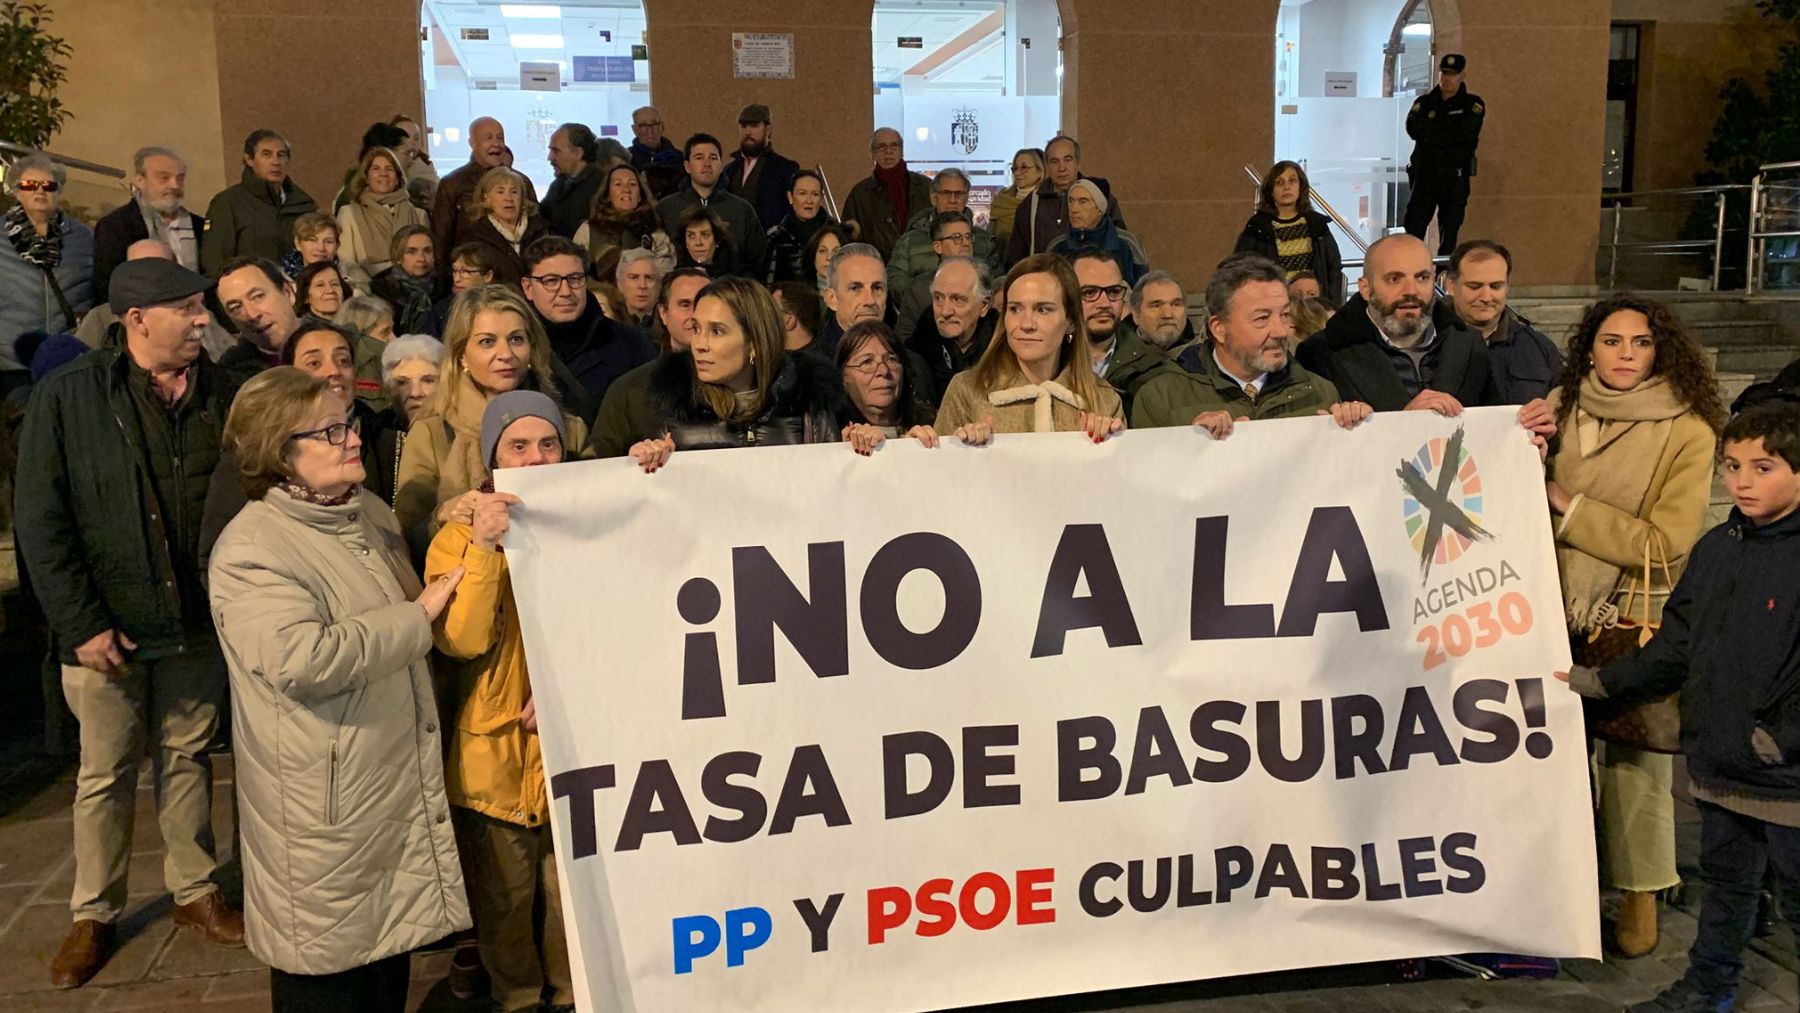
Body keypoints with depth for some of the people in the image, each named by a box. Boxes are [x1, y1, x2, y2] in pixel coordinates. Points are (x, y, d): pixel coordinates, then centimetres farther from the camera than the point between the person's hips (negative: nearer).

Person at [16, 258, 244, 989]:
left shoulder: (220, 392, -2)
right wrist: (80, 623, -12)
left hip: (198, 620, 3)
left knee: (187, 757, 16)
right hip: (107, 626, -2)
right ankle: (94, 915, 29)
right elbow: (39, 520, -9)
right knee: (106, 772, 11)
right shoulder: (67, 395, -10)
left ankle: (194, 890, 32)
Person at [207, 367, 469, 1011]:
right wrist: (416, 617, -20)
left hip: (401, 783, 8)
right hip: (325, 808, -8)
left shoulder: (369, 511, 9)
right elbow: (302, 660, -31)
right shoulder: (252, 547, -17)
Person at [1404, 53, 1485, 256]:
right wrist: (1450, 129, -11)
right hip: (1424, 173, 1)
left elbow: (1466, 134, -13)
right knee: (1415, 224, -4)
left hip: (1455, 176, -1)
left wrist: (1431, 132, -9)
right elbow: (1413, 128, -9)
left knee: (1450, 227, 4)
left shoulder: (1472, 105, 3)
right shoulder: (1424, 102, 9)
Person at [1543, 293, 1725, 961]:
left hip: (1639, 620, -4)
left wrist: (1569, 505, -13)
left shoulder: (1688, 431, -9)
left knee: (1634, 757, 1)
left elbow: (1667, 543, -14)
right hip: (1561, 609, 4)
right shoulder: (1559, 410, 3)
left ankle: (1640, 889, 21)